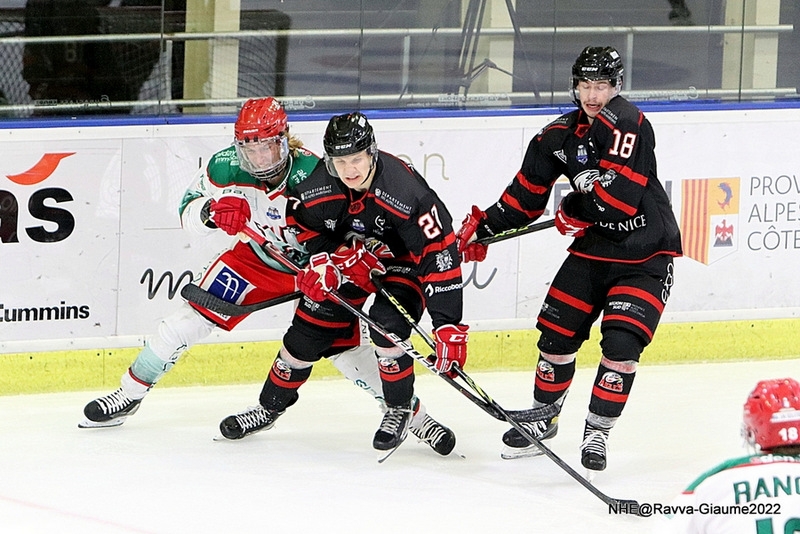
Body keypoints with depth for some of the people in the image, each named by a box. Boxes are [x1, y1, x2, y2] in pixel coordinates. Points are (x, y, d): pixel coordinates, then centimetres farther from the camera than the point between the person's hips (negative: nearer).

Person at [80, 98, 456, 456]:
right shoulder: (227, 167, -20)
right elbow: (187, 211, -11)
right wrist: (213, 211, -33)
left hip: (315, 265, -3)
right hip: (257, 259, 3)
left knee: (345, 347, -10)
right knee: (194, 316, -5)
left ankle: (409, 411, 10)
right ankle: (129, 394, 10)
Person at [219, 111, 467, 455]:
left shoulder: (406, 192, -37)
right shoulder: (316, 187, -24)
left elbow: (439, 255, -38)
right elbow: (299, 227, 0)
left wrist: (449, 327, -41)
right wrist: (317, 262, -19)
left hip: (402, 262, -4)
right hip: (346, 256, 4)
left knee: (387, 326, -26)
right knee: (310, 326, 2)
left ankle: (401, 409, -2)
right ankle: (270, 406, 24)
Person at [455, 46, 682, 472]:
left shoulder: (627, 124, -20)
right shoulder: (559, 135, 1)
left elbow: (620, 195, -28)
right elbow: (526, 194, 9)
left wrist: (574, 212, -14)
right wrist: (482, 228, 2)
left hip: (645, 257, -6)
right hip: (592, 250, 6)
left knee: (622, 345, -16)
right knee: (556, 335, 6)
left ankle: (597, 433, -2)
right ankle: (543, 419, 27)